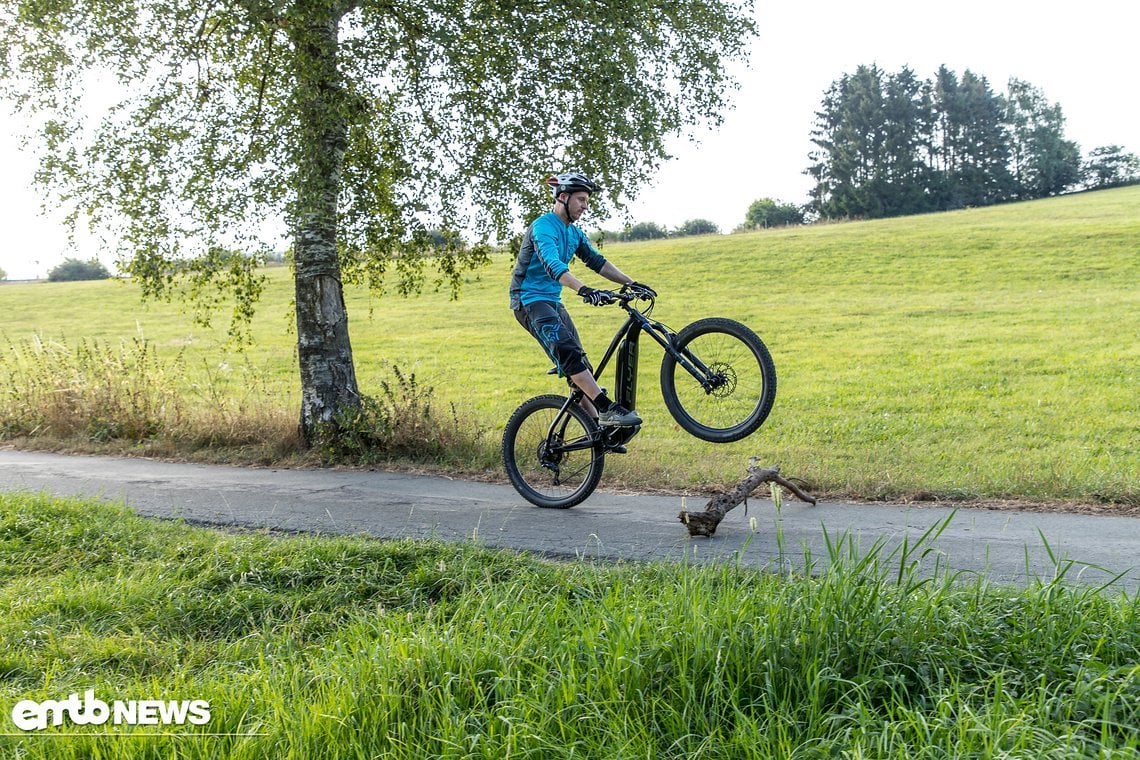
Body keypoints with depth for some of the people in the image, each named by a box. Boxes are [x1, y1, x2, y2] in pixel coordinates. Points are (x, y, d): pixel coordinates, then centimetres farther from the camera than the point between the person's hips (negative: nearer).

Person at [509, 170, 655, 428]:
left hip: (553, 301, 9)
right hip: (530, 300, -9)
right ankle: (607, 409, -34)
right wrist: (585, 290, -47)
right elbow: (552, 265, -32)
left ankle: (598, 429, 5)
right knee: (569, 353, -27)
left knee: (580, 366, 3)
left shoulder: (574, 232, 13)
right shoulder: (543, 226, -16)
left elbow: (597, 261, 13)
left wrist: (631, 284, 1)